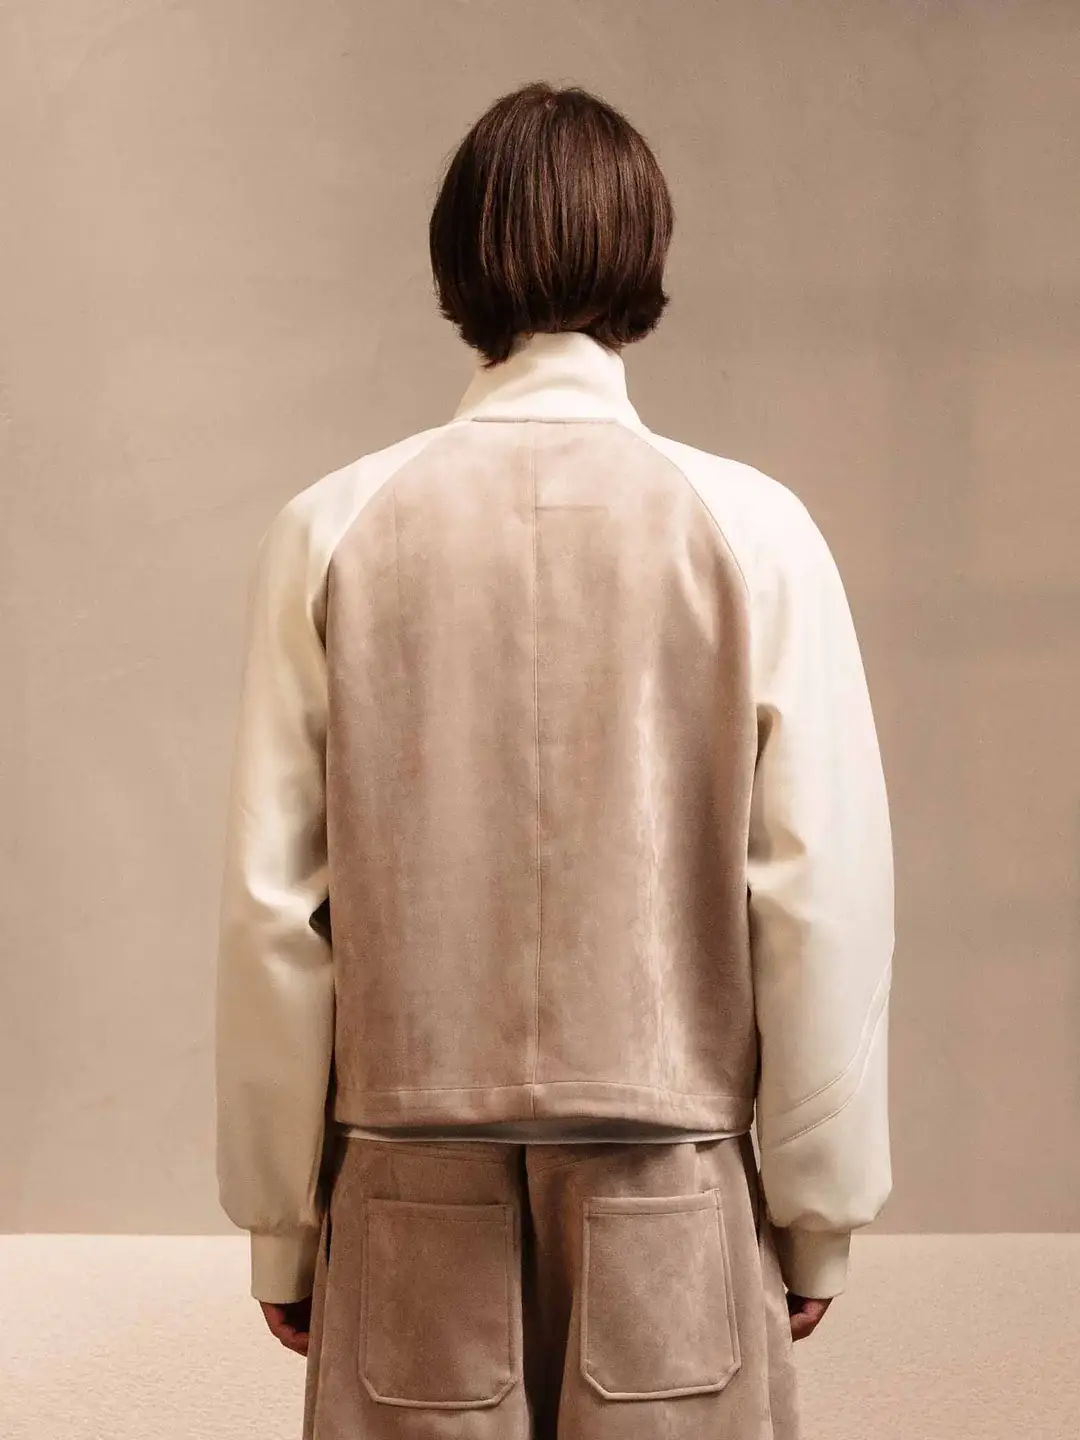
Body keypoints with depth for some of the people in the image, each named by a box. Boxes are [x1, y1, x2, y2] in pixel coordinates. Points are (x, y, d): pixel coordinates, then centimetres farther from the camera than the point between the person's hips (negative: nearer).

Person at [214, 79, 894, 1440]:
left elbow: (273, 907, -5)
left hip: (417, 1205, 1)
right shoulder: (751, 529, -8)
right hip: (674, 1212, 0)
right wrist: (817, 1212, 5)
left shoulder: (333, 533, -6)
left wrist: (281, 1222, 7)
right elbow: (823, 897, -8)